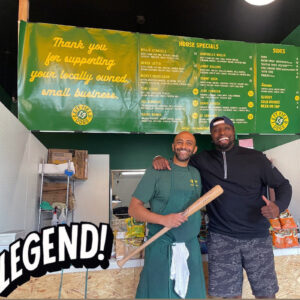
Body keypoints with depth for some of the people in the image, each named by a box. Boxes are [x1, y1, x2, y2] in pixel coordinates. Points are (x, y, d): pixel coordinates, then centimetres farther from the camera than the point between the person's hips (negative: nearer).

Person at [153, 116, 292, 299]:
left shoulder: (255, 158, -1)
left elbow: (283, 184, 5)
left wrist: (279, 206, -17)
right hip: (221, 239, 0)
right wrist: (160, 159, -10)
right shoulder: (202, 161, 2)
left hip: (258, 237, 0)